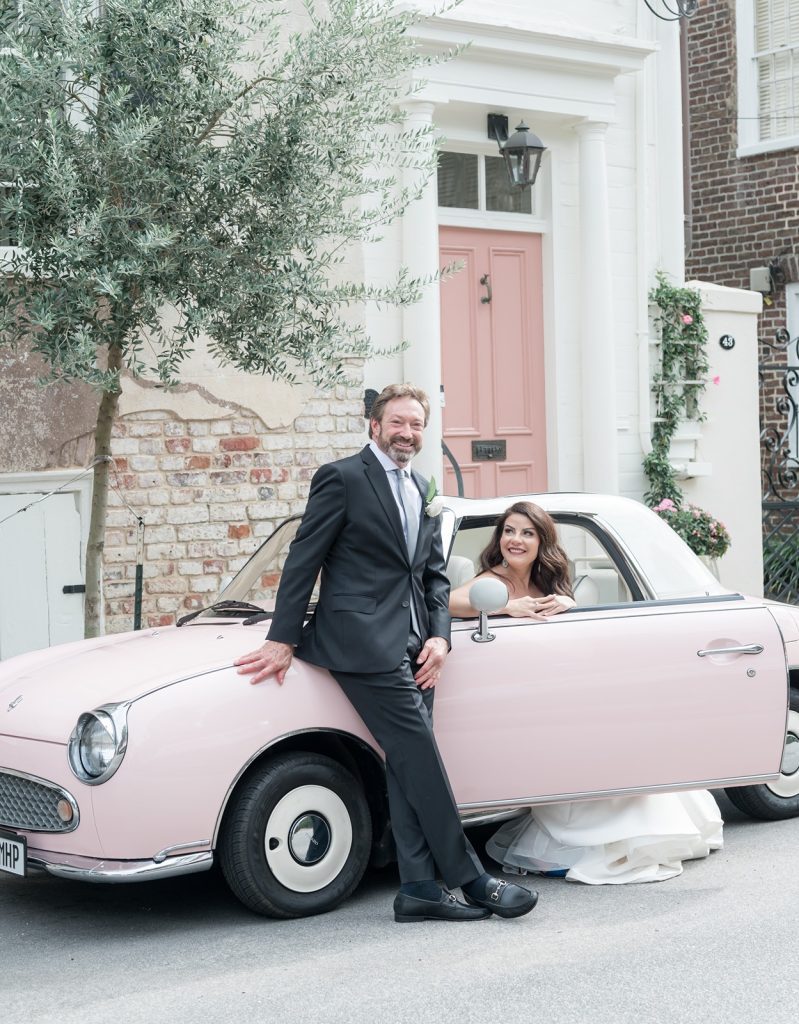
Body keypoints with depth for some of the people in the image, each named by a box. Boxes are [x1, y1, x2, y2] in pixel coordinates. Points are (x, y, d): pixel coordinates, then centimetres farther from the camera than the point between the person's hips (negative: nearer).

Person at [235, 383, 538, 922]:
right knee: (422, 762, -9)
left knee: (409, 767, 4)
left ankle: (419, 889, 6)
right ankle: (471, 880, -3)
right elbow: (303, 560, -5)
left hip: (411, 648, 7)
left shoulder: (424, 491, 19)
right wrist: (283, 639, -8)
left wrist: (439, 636, 3)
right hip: (364, 642, -7)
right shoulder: (342, 478, -3)